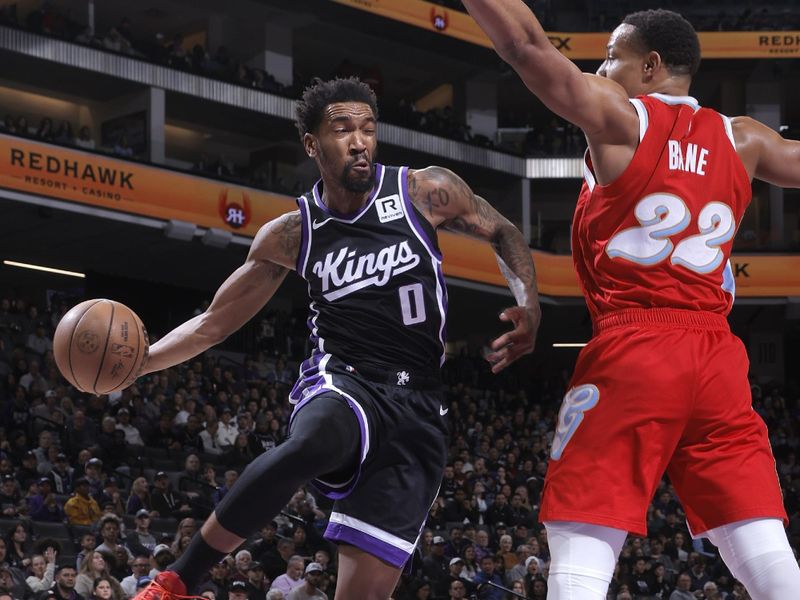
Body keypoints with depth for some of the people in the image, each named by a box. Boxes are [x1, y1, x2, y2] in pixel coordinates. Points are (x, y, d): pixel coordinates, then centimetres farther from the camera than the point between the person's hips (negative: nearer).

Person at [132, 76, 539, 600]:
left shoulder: (427, 193, 0)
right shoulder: (292, 235, 4)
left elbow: (503, 233, 16)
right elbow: (214, 323, 11)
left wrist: (530, 307, -2)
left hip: (416, 410, 1)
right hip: (343, 384, -1)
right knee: (308, 445, -40)